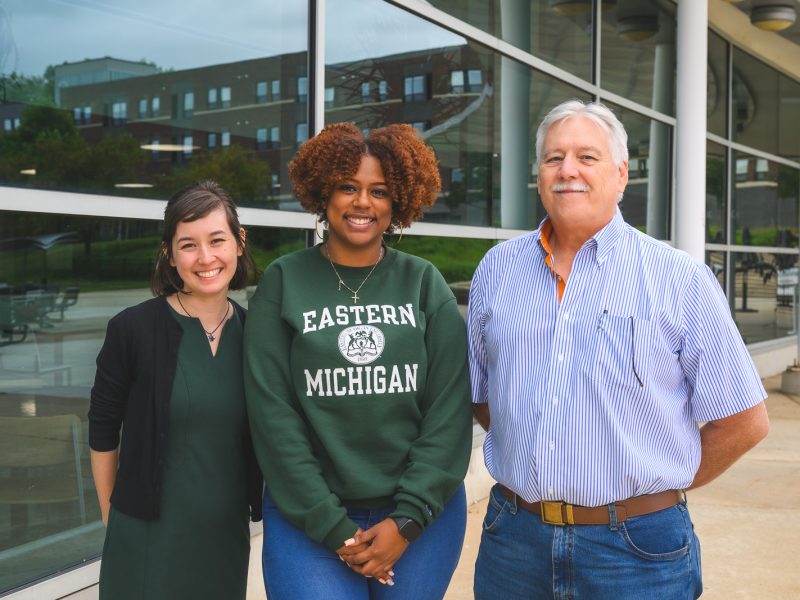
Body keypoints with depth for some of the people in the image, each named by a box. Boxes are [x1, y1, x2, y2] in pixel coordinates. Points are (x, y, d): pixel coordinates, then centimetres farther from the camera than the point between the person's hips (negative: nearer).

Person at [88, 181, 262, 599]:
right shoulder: (133, 329, -11)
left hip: (227, 534, 3)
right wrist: (111, 516, 3)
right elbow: (102, 428, -2)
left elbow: (261, 434, 8)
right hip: (146, 537, -3)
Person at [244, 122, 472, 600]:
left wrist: (408, 519, -9)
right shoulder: (284, 283, -2)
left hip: (422, 512, 2)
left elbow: (450, 408, -2)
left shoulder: (425, 284, 1)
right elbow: (273, 414, -6)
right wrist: (333, 527, -10)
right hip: (310, 519, -1)